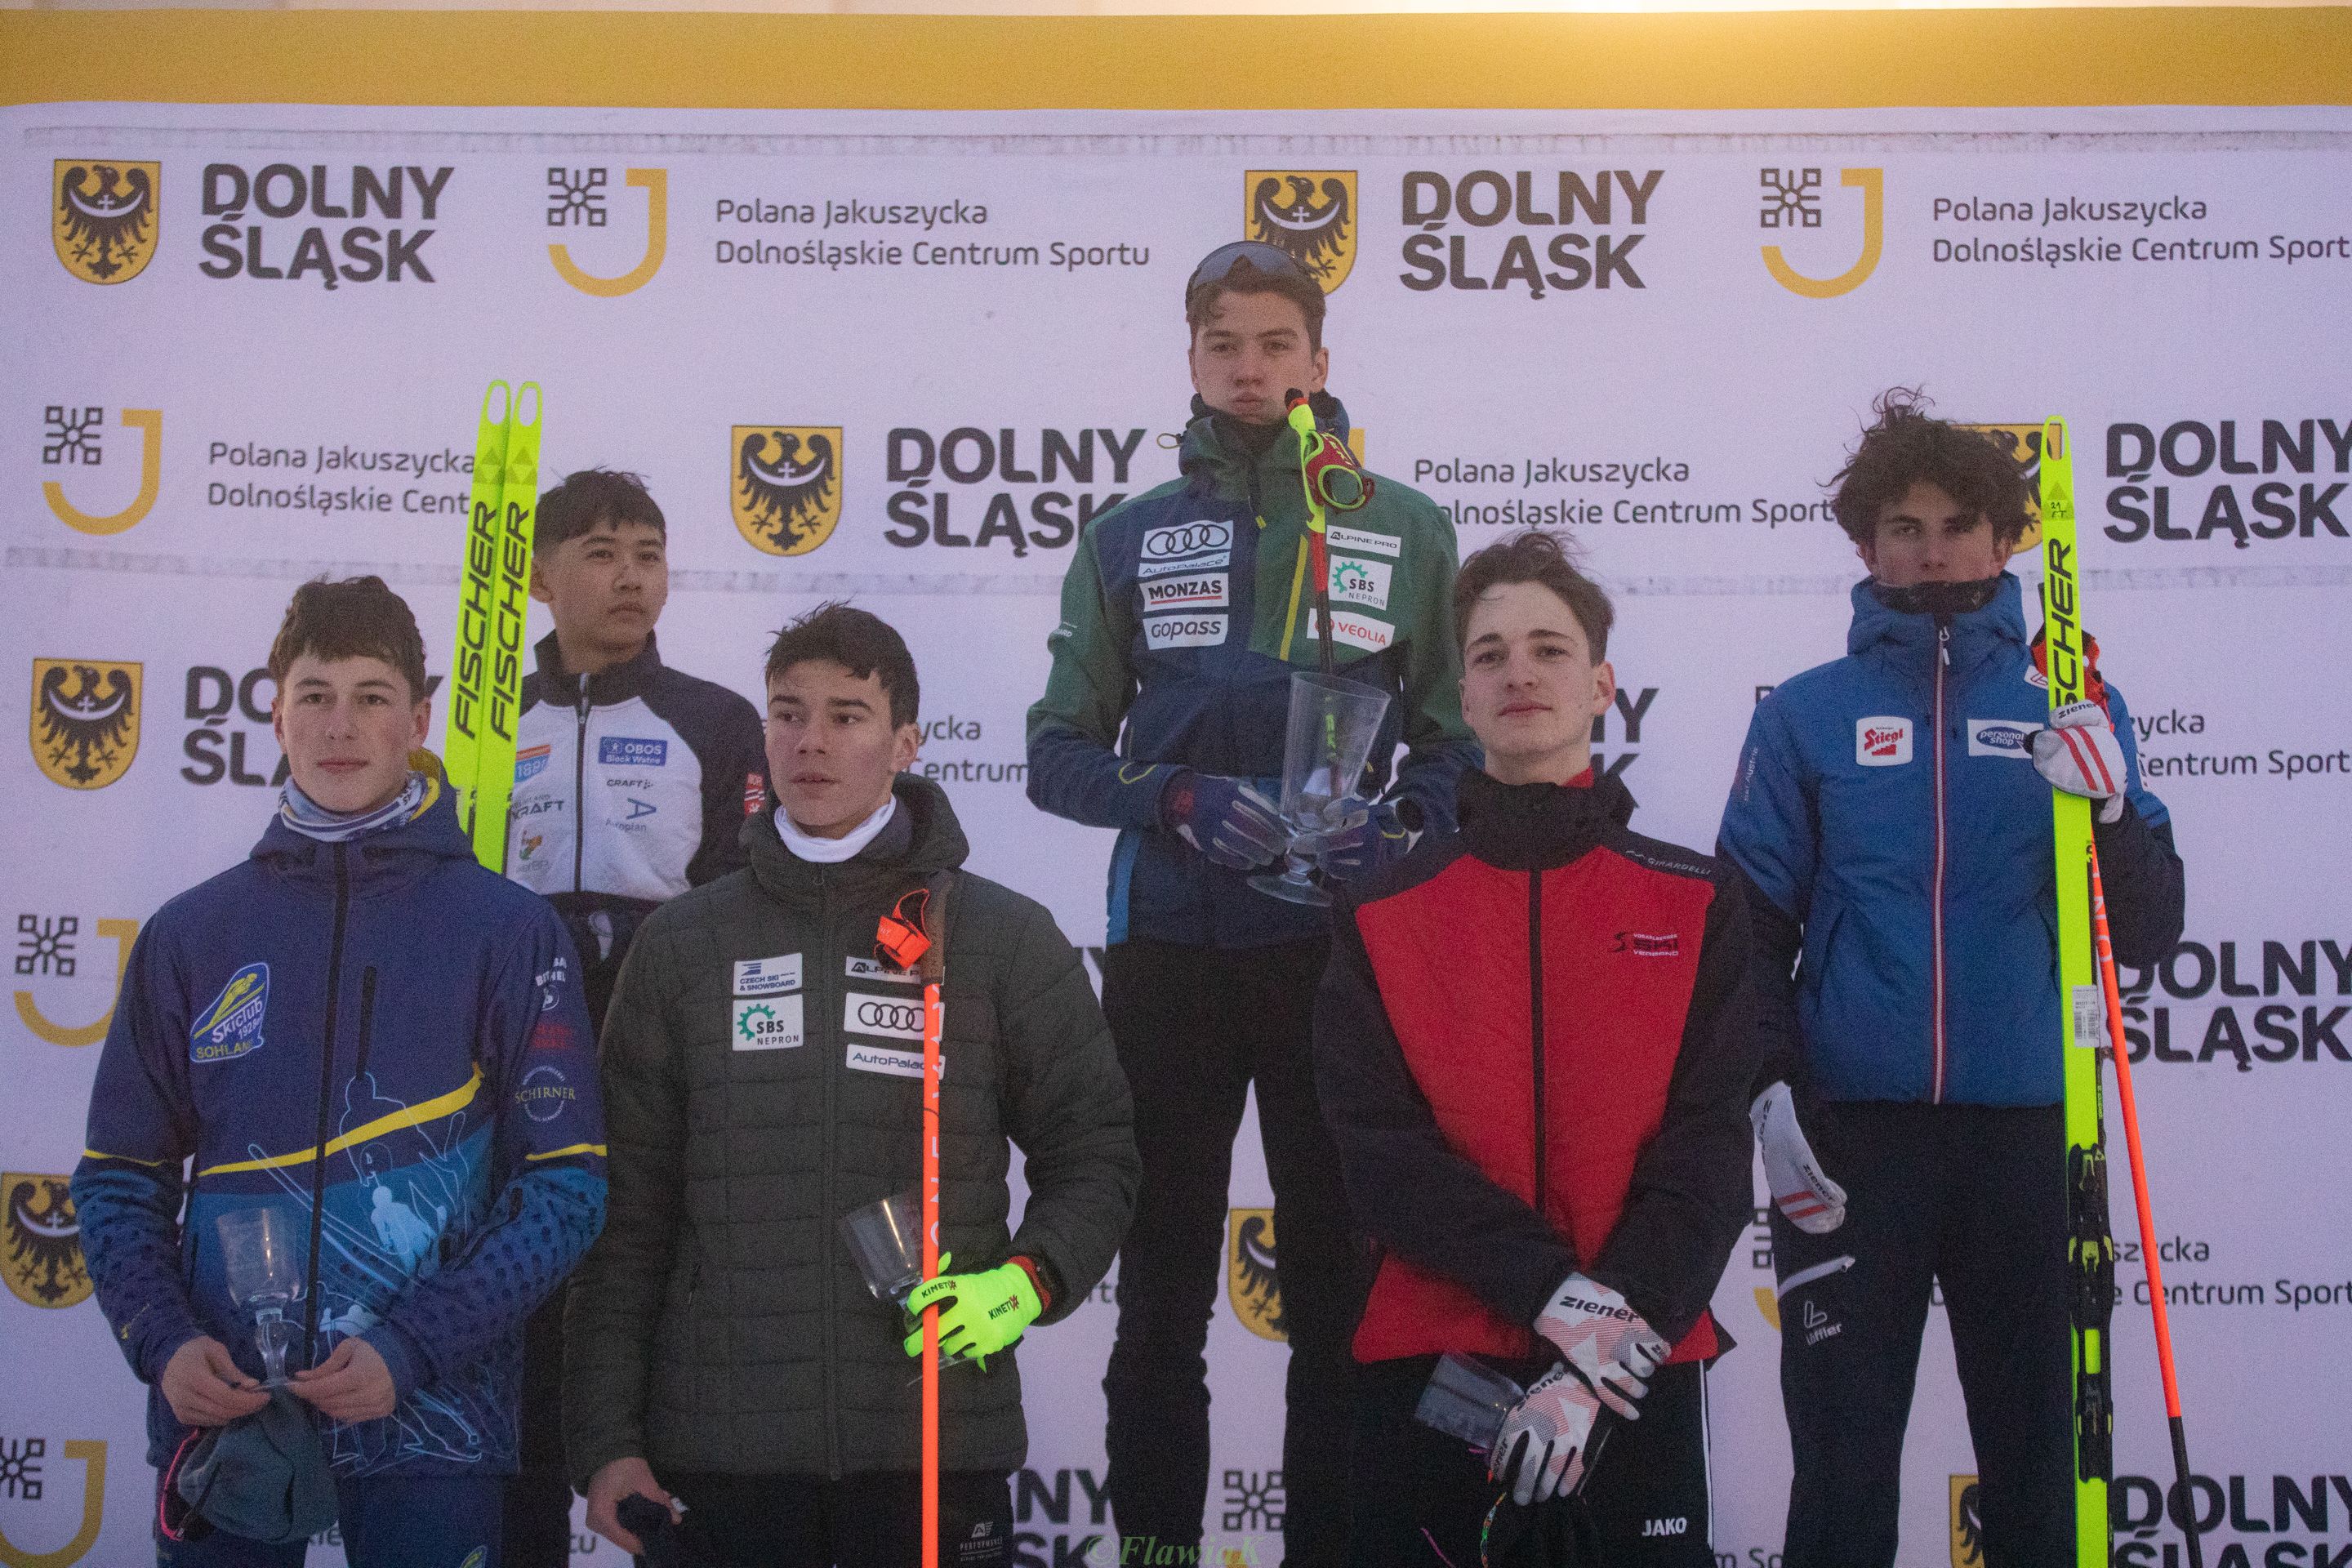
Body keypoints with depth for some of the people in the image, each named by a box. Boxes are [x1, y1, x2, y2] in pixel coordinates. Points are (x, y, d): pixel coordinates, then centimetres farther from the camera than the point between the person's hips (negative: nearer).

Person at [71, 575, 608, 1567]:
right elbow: (122, 1176, 10)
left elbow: (566, 1184, -5)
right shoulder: (189, 935, 6)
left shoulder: (510, 932, -2)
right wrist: (162, 1341, -6)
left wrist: (410, 1350, -14)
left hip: (429, 1418, -2)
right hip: (219, 1413, 2)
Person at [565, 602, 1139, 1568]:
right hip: (722, 1446, 1)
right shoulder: (681, 946, 7)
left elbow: (1091, 1152, 8)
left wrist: (1027, 1278, -11)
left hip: (937, 1441, -1)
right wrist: (606, 1438, 3)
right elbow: (626, 1215, 8)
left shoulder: (1005, 939, 3)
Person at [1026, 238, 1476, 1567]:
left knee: (1340, 1279, 6)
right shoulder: (1130, 539, 7)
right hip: (1167, 955, 1)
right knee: (1161, 1290, 9)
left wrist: (1401, 823, -14)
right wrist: (1178, 800, -13)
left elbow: (1458, 738, 7)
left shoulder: (1407, 532, 6)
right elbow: (1061, 752, 5)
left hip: (1337, 950, 0)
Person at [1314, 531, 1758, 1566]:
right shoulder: (1382, 917, 6)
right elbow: (1378, 1148, -5)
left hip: (1639, 1371, 0)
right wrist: (1555, 1294, -17)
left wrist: (1619, 1321, -16)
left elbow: (1707, 1148, -3)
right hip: (1428, 1367, 0)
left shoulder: (1699, 905, 6)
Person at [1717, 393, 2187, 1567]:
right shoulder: (1805, 715, 6)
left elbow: (2148, 935, 3)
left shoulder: (2072, 708, 7)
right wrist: (1773, 1094, -8)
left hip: (2027, 1129, 1)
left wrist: (2110, 808, -16)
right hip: (1853, 1132, -1)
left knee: (2035, 1458, 9)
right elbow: (1755, 927, 5)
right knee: (1842, 1460, 3)